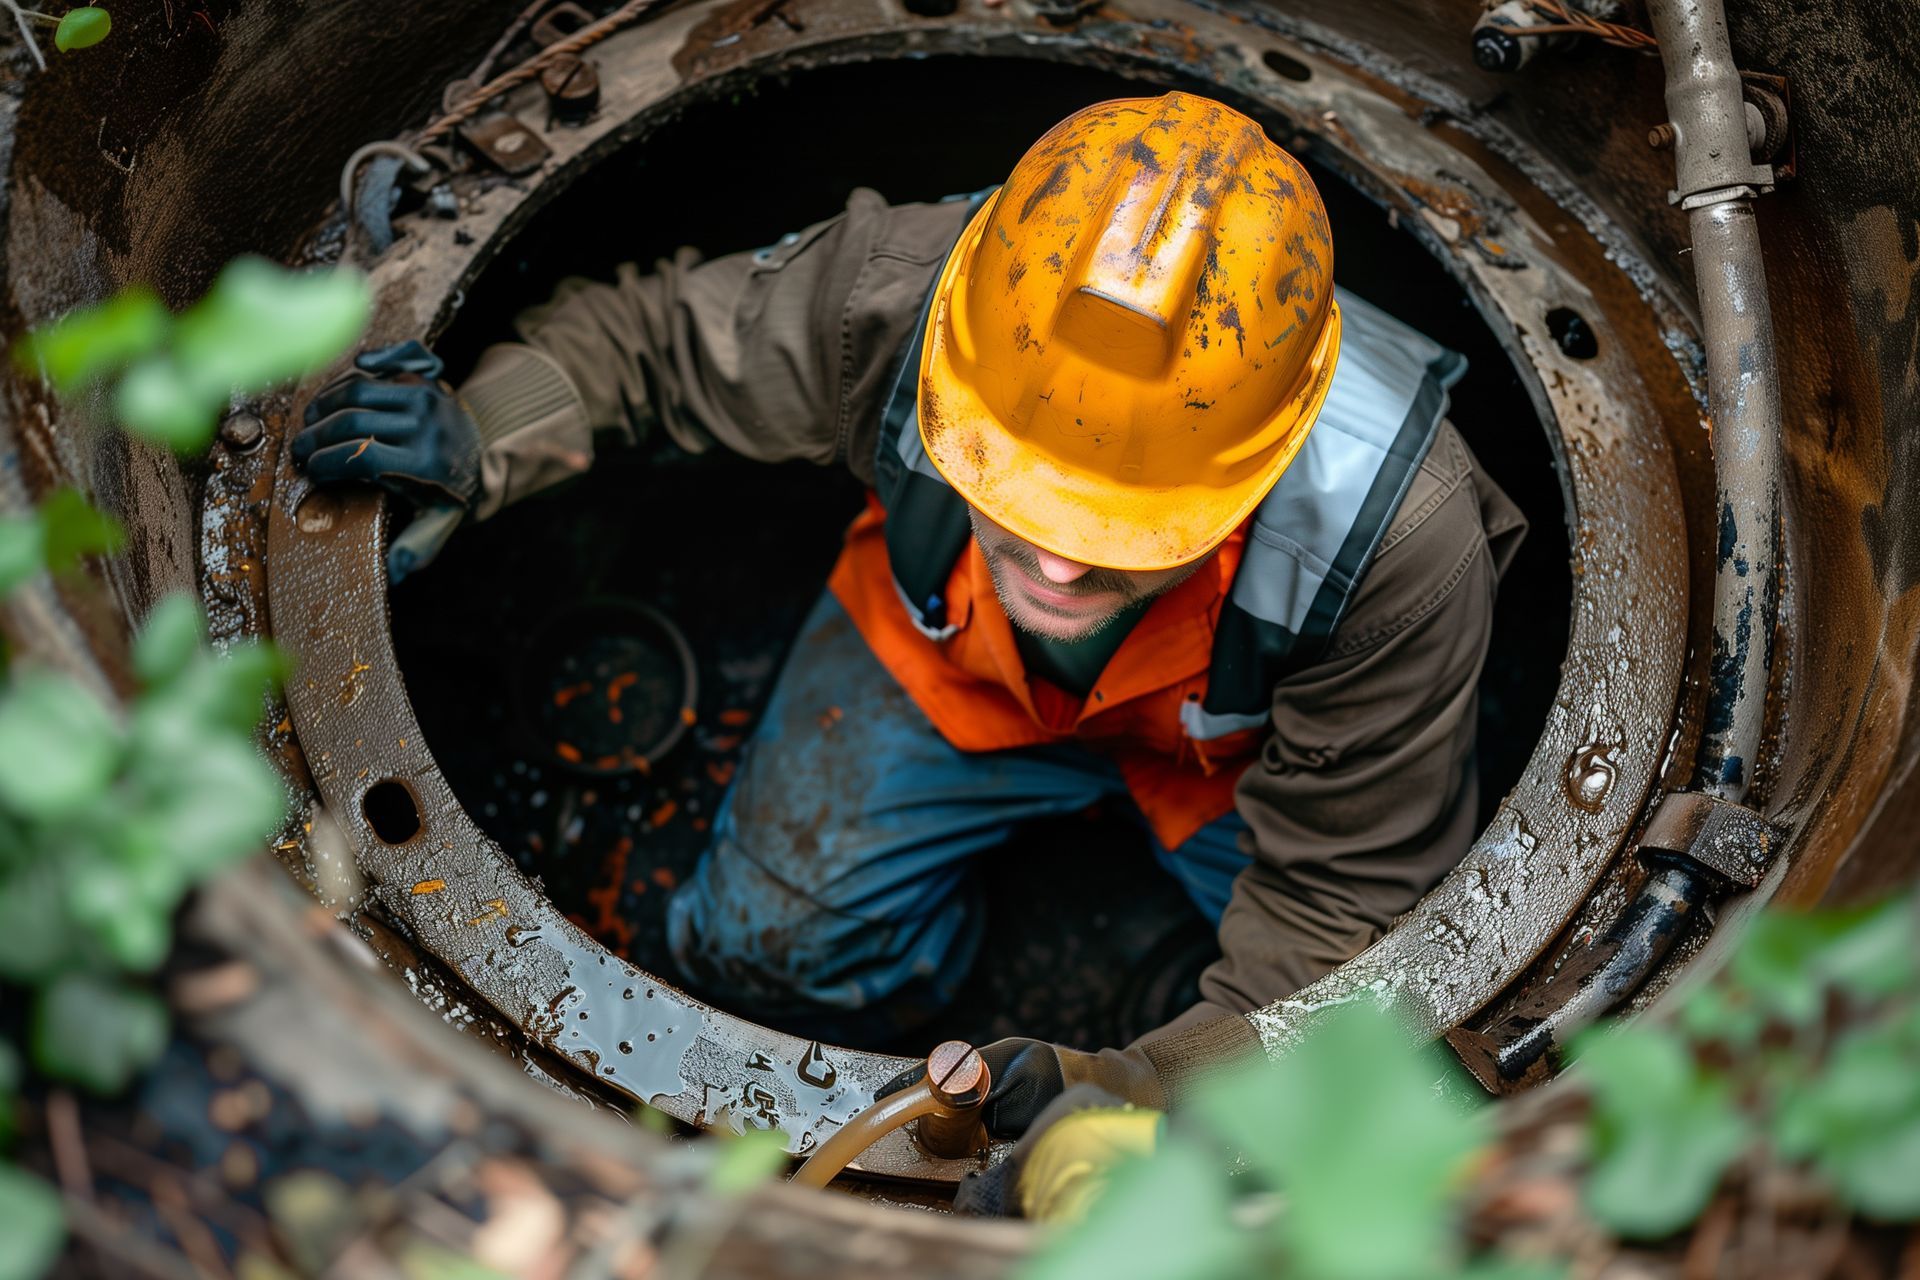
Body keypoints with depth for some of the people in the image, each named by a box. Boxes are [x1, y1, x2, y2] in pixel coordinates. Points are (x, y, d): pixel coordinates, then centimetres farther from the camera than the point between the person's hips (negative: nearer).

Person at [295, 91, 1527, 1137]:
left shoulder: (1397, 540, -42)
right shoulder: (887, 303, -38)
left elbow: (1337, 891, -28)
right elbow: (653, 330, -14)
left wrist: (1161, 1084, -43)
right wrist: (484, 444, -33)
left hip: (1254, 728, -1)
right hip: (950, 654, 2)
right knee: (764, 944, -6)